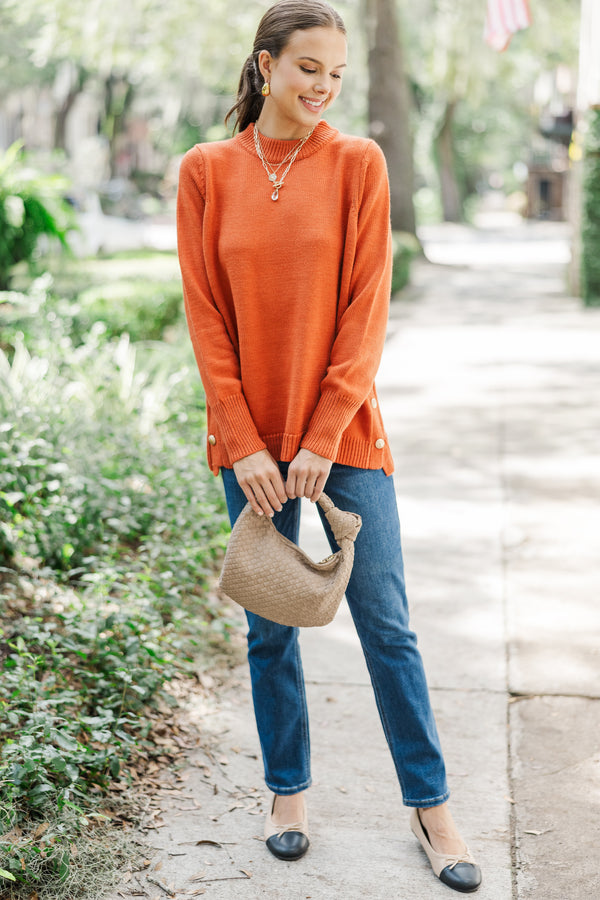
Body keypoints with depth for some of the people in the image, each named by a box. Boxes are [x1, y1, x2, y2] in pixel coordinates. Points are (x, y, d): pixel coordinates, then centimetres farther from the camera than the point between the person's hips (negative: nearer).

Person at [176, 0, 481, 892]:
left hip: (343, 429, -1)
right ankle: (288, 791, 28)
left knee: (386, 624, 3)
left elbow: (367, 308, -5)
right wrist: (244, 443, -8)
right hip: (250, 434, 1)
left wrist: (325, 437, -12)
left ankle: (430, 803, 17)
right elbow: (206, 316, -1)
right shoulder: (207, 171, 2)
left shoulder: (359, 163, -1)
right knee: (269, 627, 10)